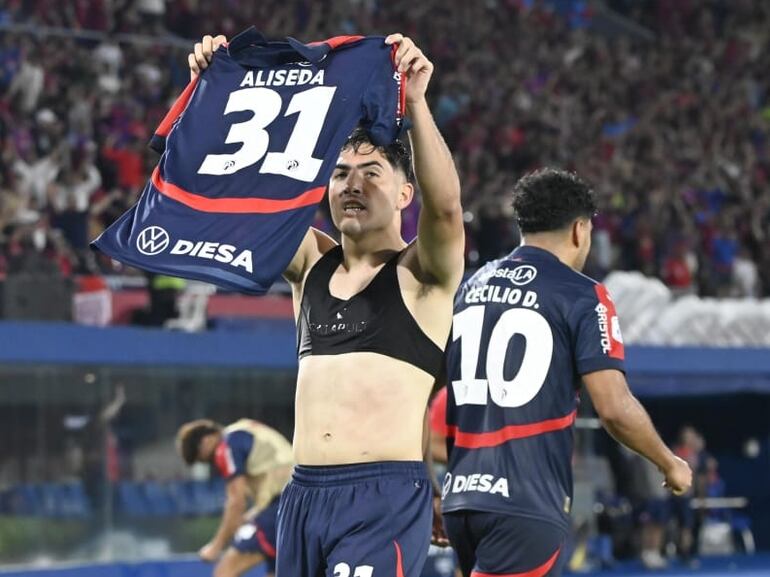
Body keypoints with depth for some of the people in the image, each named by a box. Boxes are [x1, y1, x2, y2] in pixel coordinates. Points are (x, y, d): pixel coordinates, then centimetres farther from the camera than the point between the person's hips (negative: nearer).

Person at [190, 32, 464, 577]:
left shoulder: (421, 273, -1)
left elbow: (445, 203, -20)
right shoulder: (311, 262, 14)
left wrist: (415, 102, -31)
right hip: (305, 493, 6)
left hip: (386, 497, -6)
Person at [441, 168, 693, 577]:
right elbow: (615, 409, -10)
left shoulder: (469, 287, 14)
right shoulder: (583, 297, -4)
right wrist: (670, 464, 7)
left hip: (462, 497, 7)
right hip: (526, 505, -7)